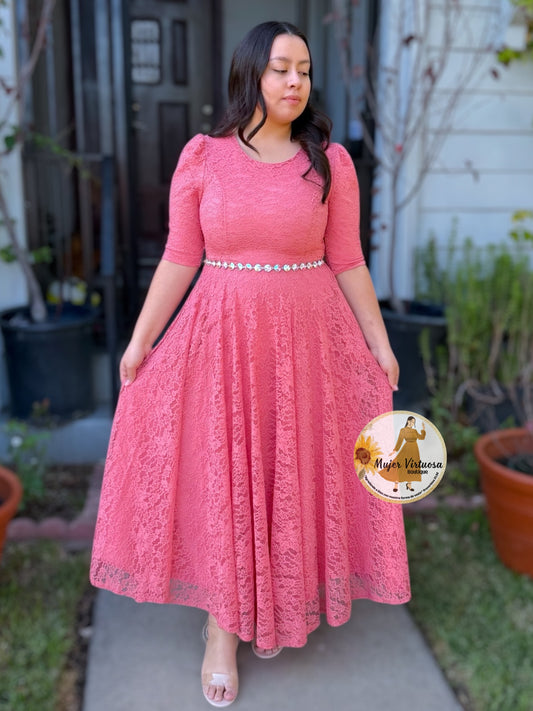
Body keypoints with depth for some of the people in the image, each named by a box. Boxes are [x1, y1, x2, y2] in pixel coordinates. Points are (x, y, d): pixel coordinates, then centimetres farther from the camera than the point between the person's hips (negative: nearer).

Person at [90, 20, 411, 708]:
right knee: (220, 476, 5)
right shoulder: (202, 157, -1)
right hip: (220, 334, 0)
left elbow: (347, 263, 5)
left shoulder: (331, 161, 1)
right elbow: (179, 259, 1)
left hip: (307, 335, 1)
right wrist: (140, 339, 0)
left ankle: (278, 606, 36)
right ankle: (222, 626, 23)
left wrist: (379, 342, 5)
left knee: (292, 475, 11)